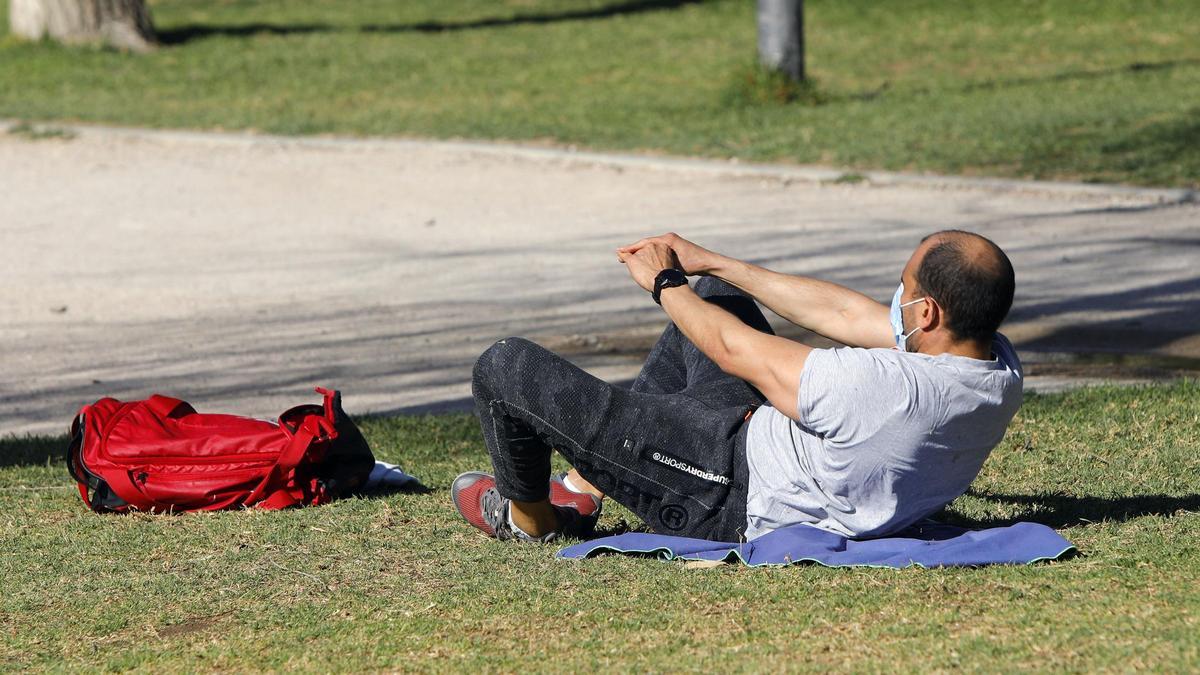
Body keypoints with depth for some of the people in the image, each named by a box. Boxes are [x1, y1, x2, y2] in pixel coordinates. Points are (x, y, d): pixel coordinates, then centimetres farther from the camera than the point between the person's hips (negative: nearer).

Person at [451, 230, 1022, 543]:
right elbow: (847, 313, -3)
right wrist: (710, 264, 5)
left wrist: (665, 282, -3)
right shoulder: (1001, 366, -14)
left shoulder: (888, 389, -39)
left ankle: (529, 515, 29)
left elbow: (734, 349, -23)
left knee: (506, 368, -3)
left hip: (730, 501, -9)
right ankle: (586, 487, 35)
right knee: (717, 295, 30)